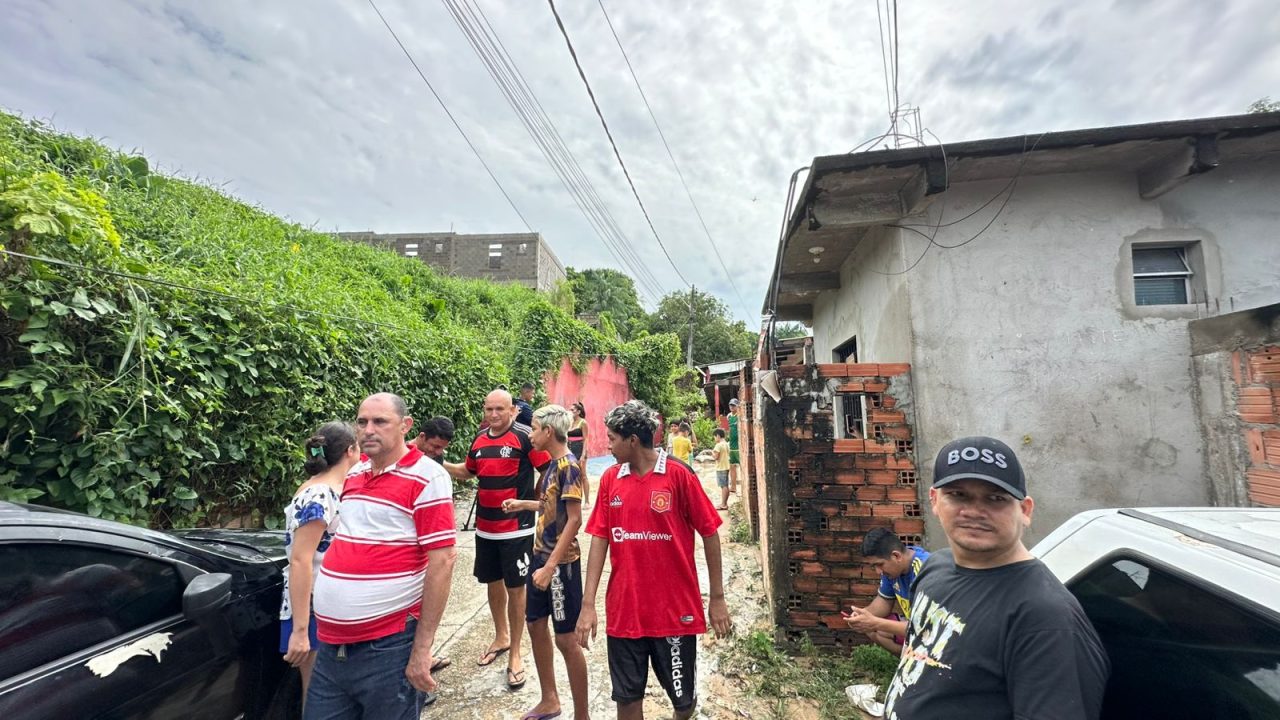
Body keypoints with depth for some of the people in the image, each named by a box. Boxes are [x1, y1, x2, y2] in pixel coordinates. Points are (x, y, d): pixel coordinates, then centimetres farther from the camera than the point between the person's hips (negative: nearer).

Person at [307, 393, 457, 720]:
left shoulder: (426, 478, -15)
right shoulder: (354, 473, 7)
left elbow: (442, 560, -17)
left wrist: (422, 649, -16)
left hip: (388, 647, -6)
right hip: (331, 645, 6)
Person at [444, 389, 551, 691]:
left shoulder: (525, 436, -14)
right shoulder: (479, 439, 5)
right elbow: (467, 471, 21)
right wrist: (439, 464, 9)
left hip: (517, 527, -6)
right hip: (485, 527, 6)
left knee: (515, 587, 5)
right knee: (492, 582, 19)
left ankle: (515, 653, 22)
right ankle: (501, 637, 41)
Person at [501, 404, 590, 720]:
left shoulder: (569, 466, -20)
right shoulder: (552, 464, 6)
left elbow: (574, 519, -23)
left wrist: (551, 566, -23)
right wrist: (523, 504, 20)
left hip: (561, 562, -9)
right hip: (541, 555, 9)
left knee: (566, 638, 4)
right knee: (536, 624, 19)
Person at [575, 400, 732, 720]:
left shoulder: (679, 474, -12)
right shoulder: (609, 479, -2)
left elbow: (709, 534, -6)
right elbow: (600, 539, 1)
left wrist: (717, 598, -3)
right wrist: (588, 604, -2)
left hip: (675, 609, -2)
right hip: (623, 610, 3)